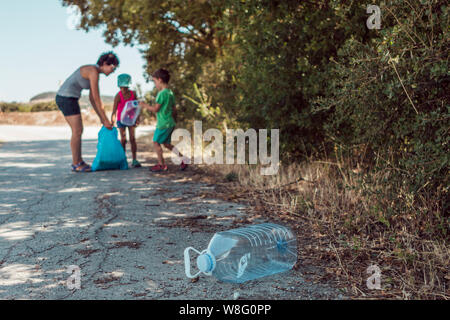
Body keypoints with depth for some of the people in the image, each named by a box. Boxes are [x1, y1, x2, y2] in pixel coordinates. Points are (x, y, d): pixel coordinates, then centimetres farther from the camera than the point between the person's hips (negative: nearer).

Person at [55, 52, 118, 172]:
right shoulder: (94, 72, -18)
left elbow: (92, 98, 16)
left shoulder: (95, 72, 14)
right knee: (77, 132, -5)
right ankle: (76, 165, 2)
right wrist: (105, 119, -15)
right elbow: (96, 99, -20)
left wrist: (101, 117, 14)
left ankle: (79, 161, 19)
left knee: (78, 131, 12)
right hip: (67, 98, -10)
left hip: (67, 99, 10)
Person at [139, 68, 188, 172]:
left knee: (156, 142, 4)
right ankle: (183, 158, 12)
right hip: (170, 123, 9)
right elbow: (174, 110, 16)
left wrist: (145, 105, -2)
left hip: (163, 124, -9)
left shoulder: (162, 93, -16)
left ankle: (161, 165, 10)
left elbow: (155, 109, -16)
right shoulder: (170, 93, 11)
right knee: (166, 143, 17)